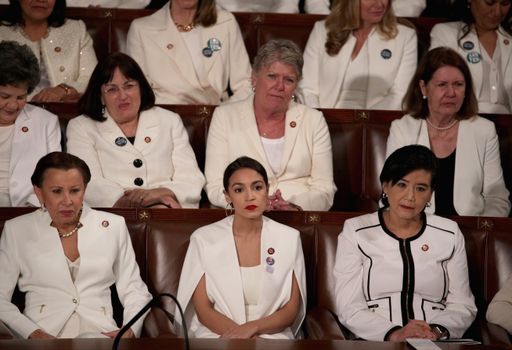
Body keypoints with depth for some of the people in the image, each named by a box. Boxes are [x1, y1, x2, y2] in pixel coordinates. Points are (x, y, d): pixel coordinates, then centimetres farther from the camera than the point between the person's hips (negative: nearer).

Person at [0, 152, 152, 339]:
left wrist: (130, 331, -6)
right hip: (43, 331, 0)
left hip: (100, 332, 0)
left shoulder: (113, 226, 13)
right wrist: (33, 334, -12)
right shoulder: (16, 230, 10)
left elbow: (134, 290, 14)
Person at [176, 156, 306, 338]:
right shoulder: (203, 238, 2)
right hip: (217, 334, -1)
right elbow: (203, 310, -1)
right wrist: (247, 338, -16)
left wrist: (252, 328, -14)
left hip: (273, 335, 1)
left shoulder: (289, 238, 5)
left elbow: (291, 310, 5)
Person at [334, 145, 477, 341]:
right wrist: (394, 334, -17)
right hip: (375, 342, -1)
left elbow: (462, 305, 10)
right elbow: (349, 308, -2)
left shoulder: (449, 234, 13)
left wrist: (437, 331, -10)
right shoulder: (355, 231, 6)